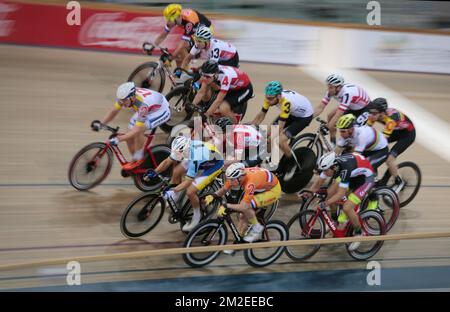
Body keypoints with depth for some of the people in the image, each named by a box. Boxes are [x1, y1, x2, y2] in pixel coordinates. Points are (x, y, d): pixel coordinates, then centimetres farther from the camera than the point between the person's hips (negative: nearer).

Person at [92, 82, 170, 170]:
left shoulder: (143, 105, -42)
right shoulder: (125, 96, -23)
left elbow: (137, 130, -41)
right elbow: (114, 111, -8)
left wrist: (118, 139, -48)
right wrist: (101, 124, -20)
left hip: (161, 111, -7)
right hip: (146, 110, 8)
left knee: (139, 130, -30)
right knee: (129, 137, -3)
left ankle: (139, 159, -11)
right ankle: (135, 160, 20)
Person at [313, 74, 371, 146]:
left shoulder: (347, 93, -39)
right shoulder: (331, 91, -19)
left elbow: (338, 115, -43)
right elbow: (320, 107, -19)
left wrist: (328, 127, -48)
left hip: (366, 108, -8)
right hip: (352, 107, 8)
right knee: (330, 116, -5)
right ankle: (332, 144, 3)